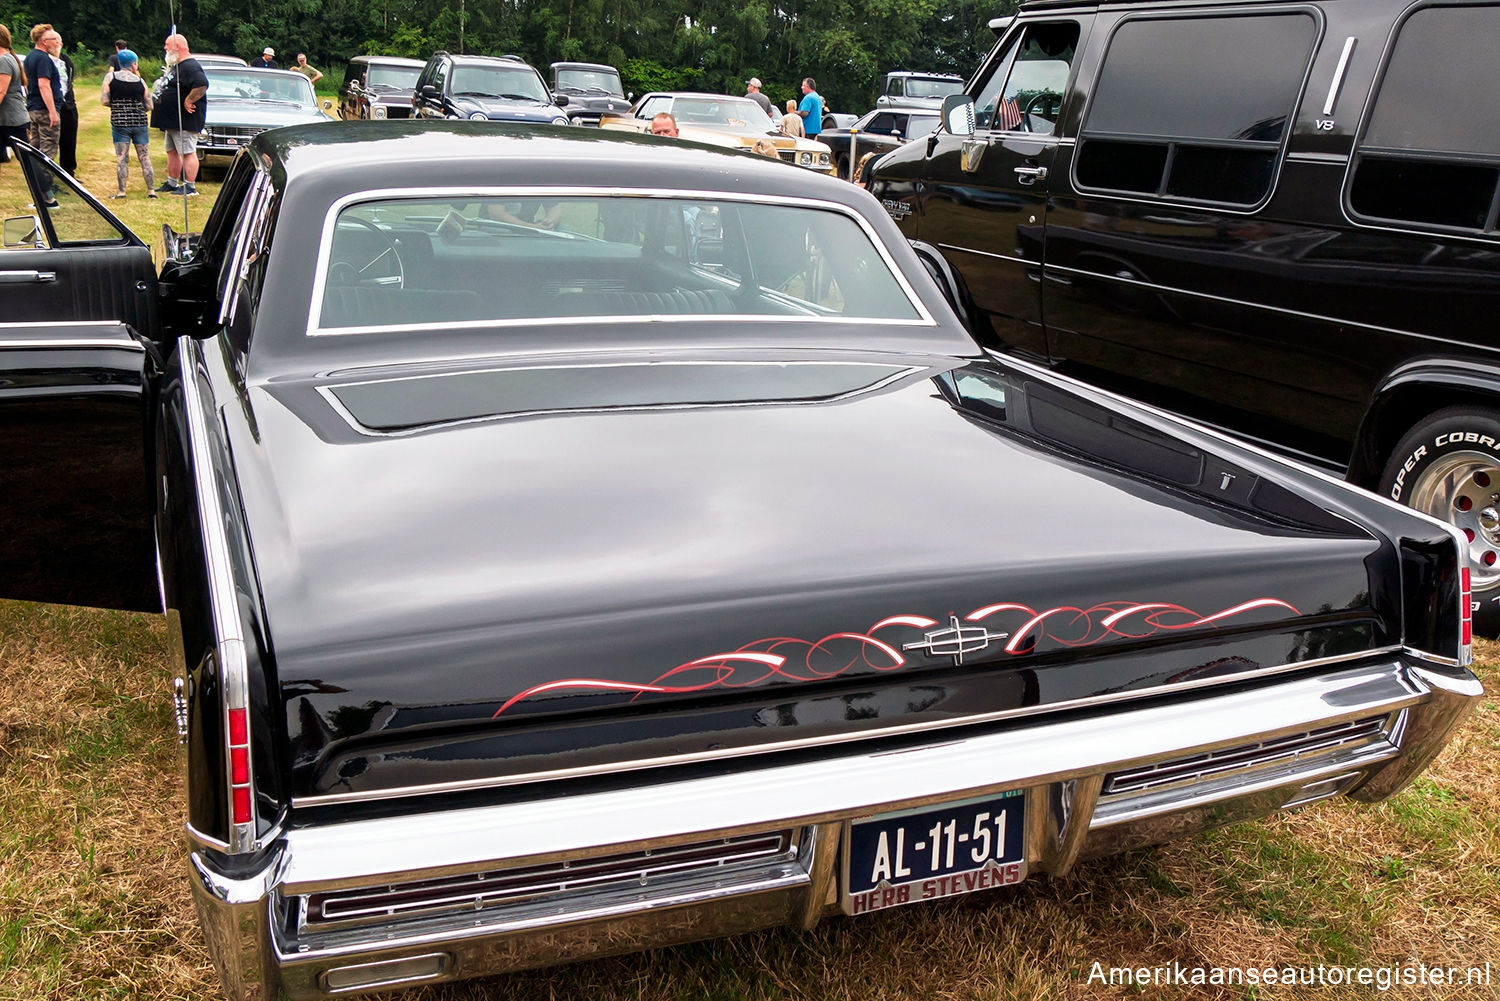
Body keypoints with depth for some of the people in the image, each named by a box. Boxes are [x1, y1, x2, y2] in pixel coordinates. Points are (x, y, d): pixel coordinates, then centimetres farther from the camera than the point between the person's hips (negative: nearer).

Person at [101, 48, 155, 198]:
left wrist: (117, 104, 14)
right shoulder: (140, 81, 1)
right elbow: (149, 106, 3)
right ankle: (151, 190, 7)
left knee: (121, 159, 2)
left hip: (119, 123, -1)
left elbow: (104, 100, -5)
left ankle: (121, 191, 0)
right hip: (140, 123, 1)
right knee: (145, 158, 7)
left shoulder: (110, 77, -1)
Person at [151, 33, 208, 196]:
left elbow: (202, 85, -33)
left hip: (185, 120, -11)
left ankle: (190, 186, -6)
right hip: (172, 120, 11)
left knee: (188, 152, -8)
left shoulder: (190, 66, -16)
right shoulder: (174, 66, 19)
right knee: (172, 152, 16)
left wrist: (188, 101, -25)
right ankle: (171, 183, 25)